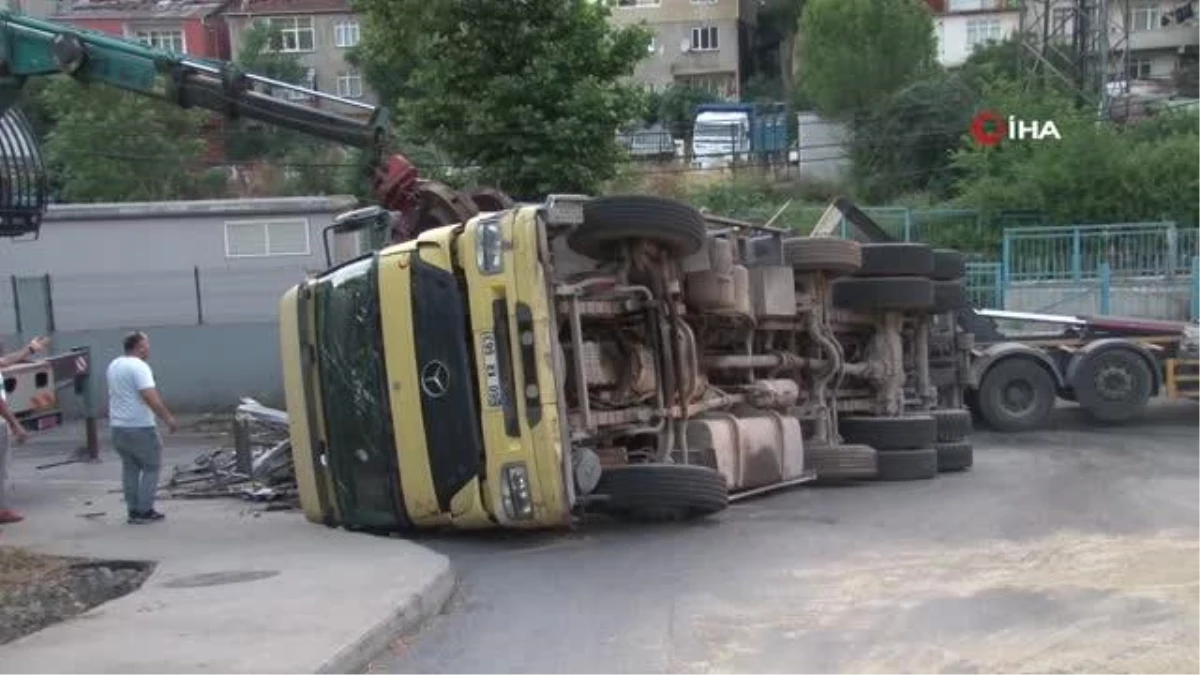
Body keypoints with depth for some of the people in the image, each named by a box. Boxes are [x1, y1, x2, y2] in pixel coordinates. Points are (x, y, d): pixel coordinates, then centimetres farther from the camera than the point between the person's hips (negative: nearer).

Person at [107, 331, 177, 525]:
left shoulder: (114, 366, 12)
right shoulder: (139, 367, -17)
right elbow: (150, 397, -26)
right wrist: (168, 418, -21)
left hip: (118, 426, 8)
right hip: (140, 427, -8)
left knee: (130, 468, 16)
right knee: (151, 467, 3)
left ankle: (133, 510, 18)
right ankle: (145, 511, 2)